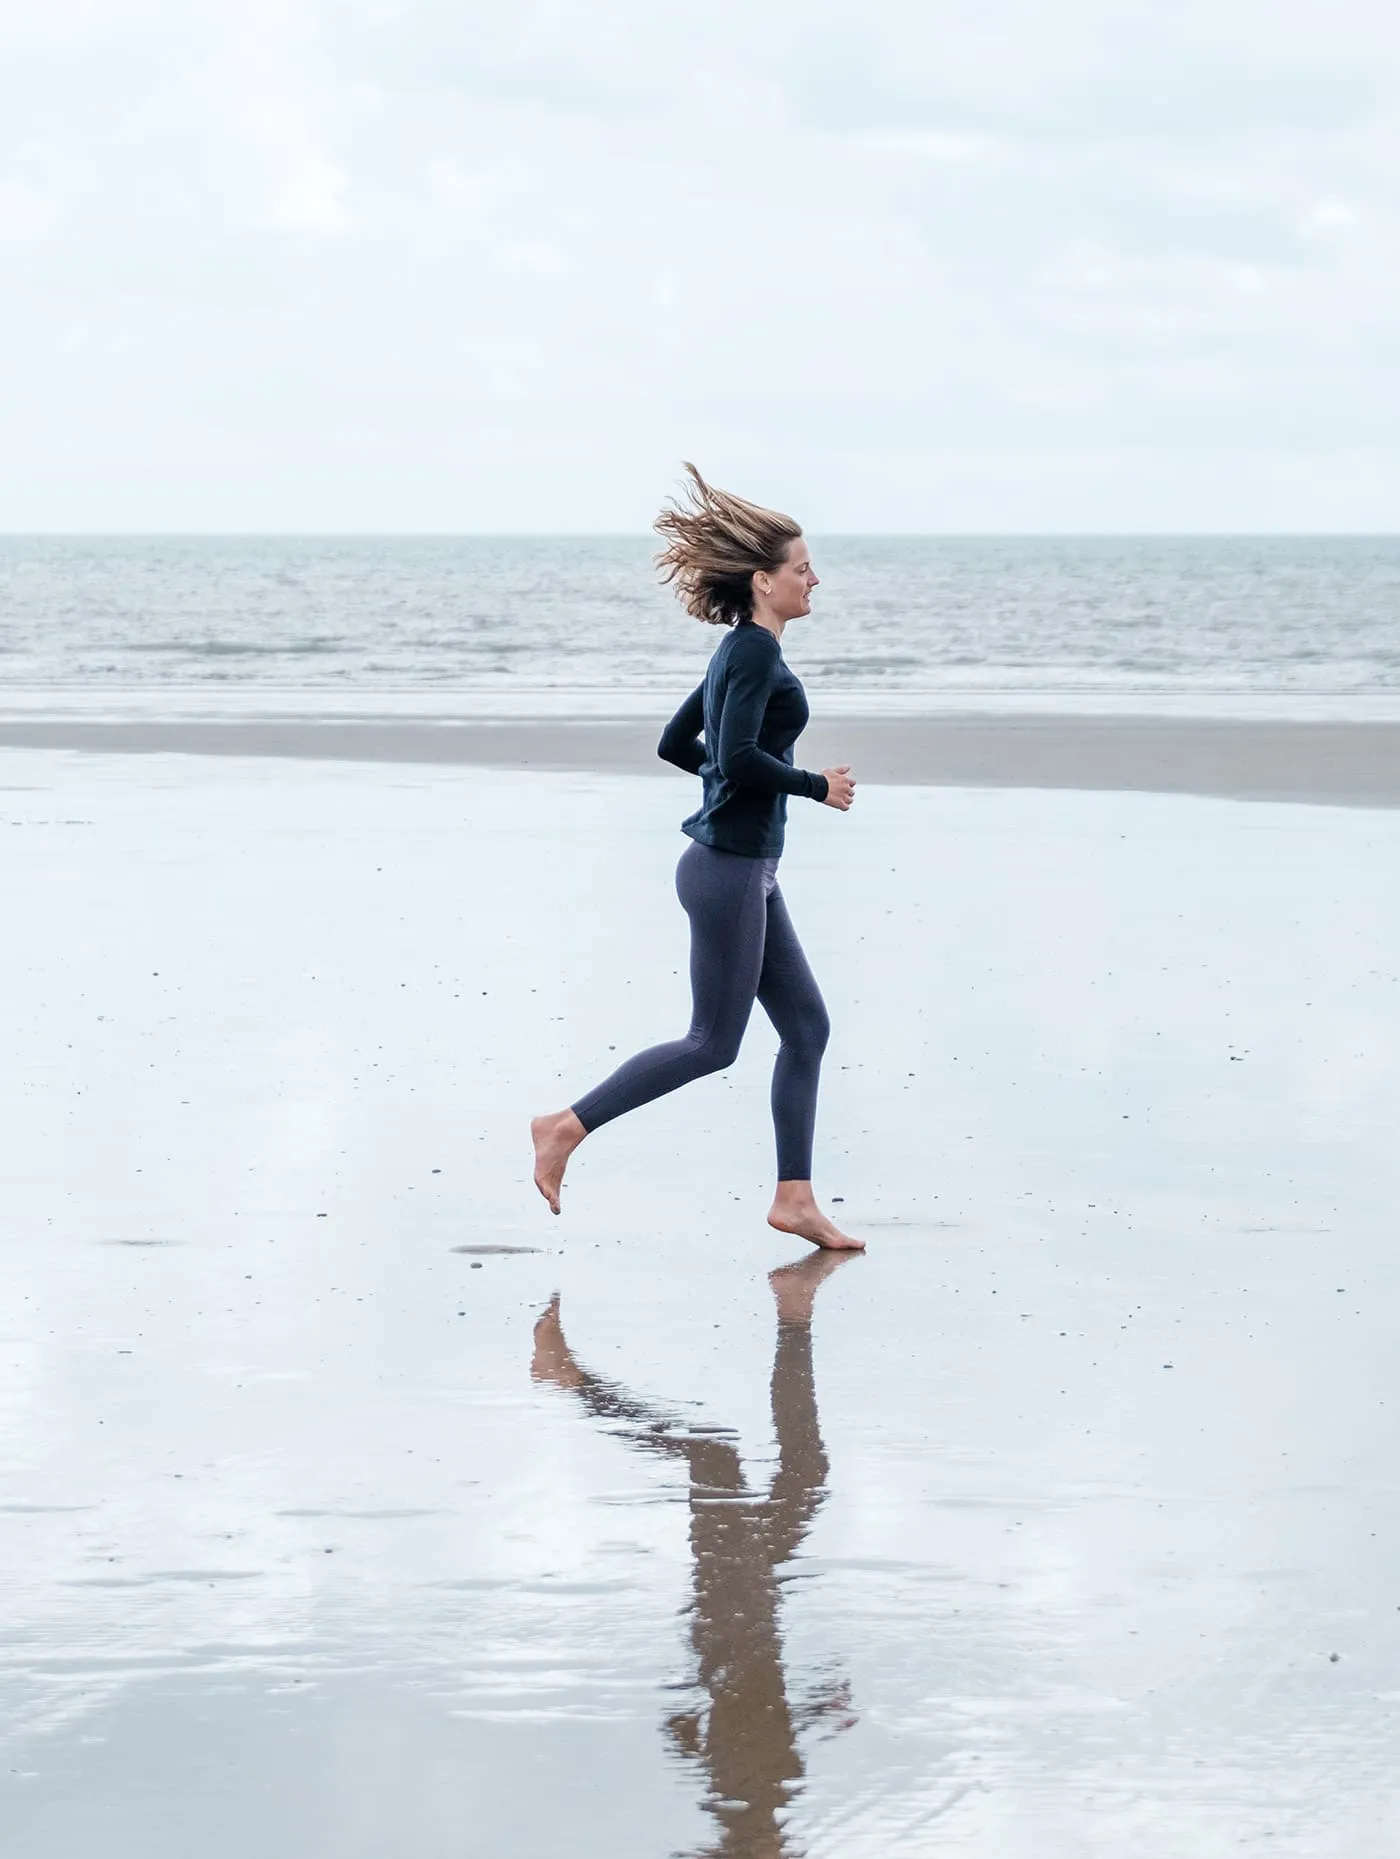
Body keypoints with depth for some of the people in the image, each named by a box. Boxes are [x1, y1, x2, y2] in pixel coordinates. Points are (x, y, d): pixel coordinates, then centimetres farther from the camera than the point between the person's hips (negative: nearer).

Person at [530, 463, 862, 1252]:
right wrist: (816, 787, -13)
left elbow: (677, 743, 21)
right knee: (713, 1044, -4)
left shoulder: (742, 651, 14)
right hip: (729, 869, -10)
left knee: (807, 1026, 9)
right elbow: (741, 757, -26)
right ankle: (567, 1127, 2)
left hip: (748, 870, 10)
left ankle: (795, 1199, 10)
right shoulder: (757, 650, -15)